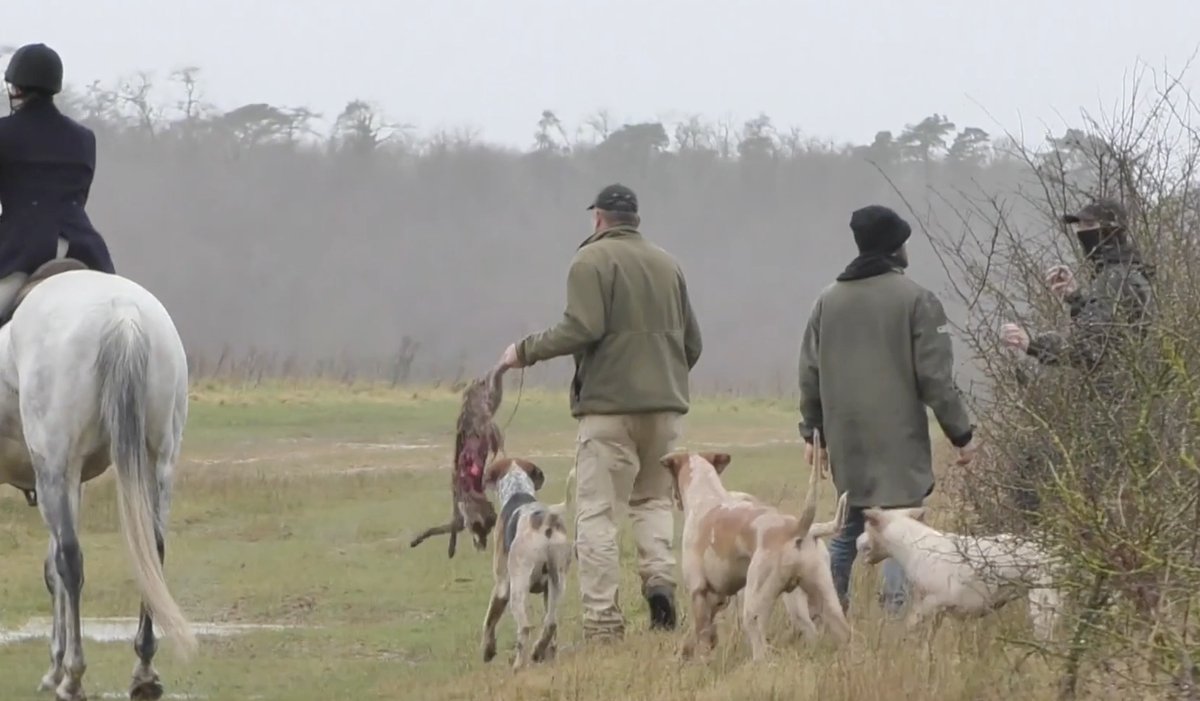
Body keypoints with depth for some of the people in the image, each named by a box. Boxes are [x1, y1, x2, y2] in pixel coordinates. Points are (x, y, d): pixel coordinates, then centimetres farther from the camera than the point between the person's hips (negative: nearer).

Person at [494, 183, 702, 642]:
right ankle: (661, 575, -5)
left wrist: (526, 351, -5)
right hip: (666, 405, 6)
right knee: (654, 497, 20)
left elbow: (582, 329, -17)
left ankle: (602, 617, -8)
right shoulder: (667, 264, 14)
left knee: (597, 511, -3)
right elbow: (692, 342, 16)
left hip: (609, 402, -6)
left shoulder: (592, 261, -5)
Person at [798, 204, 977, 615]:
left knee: (849, 522, 18)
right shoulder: (915, 300, -8)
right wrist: (961, 434, -3)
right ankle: (898, 607, -10)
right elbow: (935, 377, -10)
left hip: (844, 438, 5)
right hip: (898, 441, -5)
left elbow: (810, 375, 13)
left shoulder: (828, 300, 9)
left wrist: (811, 432, 21)